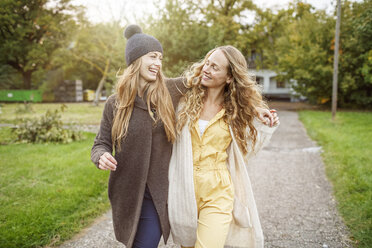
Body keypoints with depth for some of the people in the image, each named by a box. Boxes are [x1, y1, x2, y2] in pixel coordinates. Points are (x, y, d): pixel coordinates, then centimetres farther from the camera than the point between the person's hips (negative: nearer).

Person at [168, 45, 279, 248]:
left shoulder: (235, 110, 0)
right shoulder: (186, 97, -2)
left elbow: (241, 153, 4)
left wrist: (265, 128, -3)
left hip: (217, 193, -1)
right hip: (184, 190, 1)